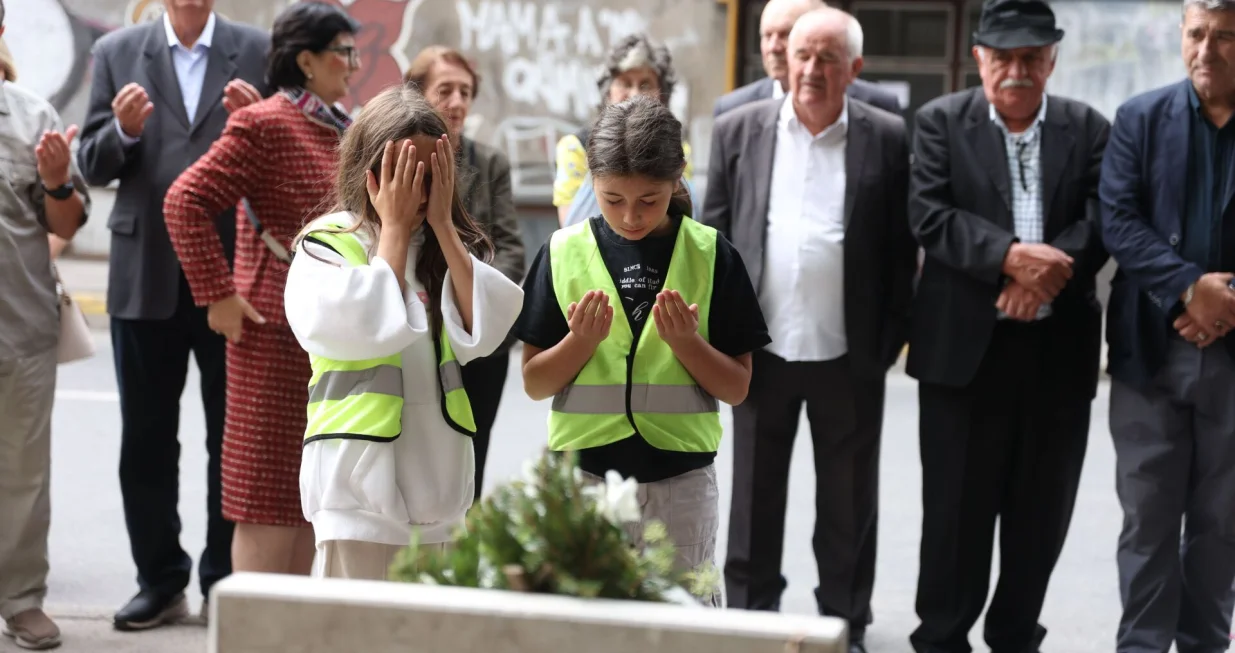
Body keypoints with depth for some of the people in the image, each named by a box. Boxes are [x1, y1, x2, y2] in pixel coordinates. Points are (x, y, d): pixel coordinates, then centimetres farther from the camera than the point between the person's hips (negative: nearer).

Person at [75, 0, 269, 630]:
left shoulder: (259, 51, 2)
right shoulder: (117, 51, 5)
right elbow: (93, 165, 4)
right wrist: (123, 130, -16)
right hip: (146, 277, 1)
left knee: (233, 438, 8)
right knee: (145, 441, 9)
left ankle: (226, 581, 19)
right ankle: (160, 581, 21)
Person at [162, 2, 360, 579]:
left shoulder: (342, 131, 14)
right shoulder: (264, 125, -12)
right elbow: (185, 201, -18)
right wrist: (218, 294, -17)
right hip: (279, 335, -8)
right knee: (271, 496, -2)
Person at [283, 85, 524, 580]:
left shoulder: (451, 245, 10)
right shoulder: (327, 244, -4)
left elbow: (484, 330, -6)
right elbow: (371, 327, -21)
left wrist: (441, 224, -7)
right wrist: (395, 227, -10)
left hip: (439, 478, 5)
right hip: (360, 477, -5)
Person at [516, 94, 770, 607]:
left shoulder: (711, 255, -1)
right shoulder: (564, 253, 1)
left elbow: (736, 388, 1)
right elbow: (534, 383, 3)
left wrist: (684, 340, -15)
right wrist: (582, 340, -14)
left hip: (680, 479, 0)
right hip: (582, 475, 1)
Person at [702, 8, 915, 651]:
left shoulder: (889, 139, -2)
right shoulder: (739, 130, 2)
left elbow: (902, 247, 0)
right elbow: (713, 236, 4)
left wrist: (889, 339, -3)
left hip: (849, 356, -1)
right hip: (760, 350, 1)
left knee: (848, 503, 10)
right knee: (754, 497, 12)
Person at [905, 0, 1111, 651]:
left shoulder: (1089, 128, 8)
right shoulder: (940, 121, 3)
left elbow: (1102, 220, -1)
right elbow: (929, 215, -8)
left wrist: (1045, 272, -18)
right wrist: (1010, 256, -20)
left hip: (1059, 348, 2)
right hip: (965, 346, -2)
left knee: (1042, 510, 9)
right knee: (956, 506, 4)